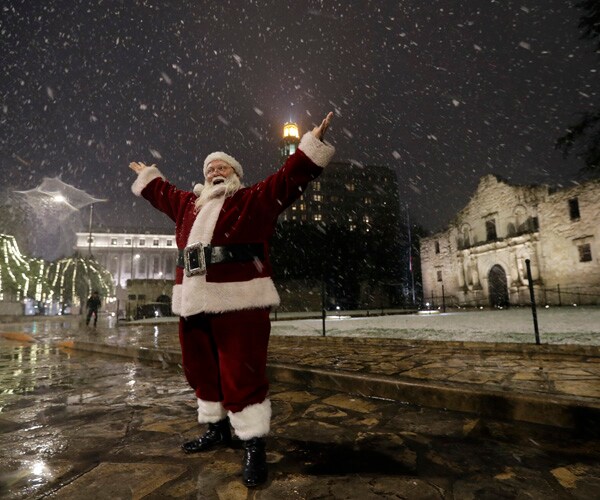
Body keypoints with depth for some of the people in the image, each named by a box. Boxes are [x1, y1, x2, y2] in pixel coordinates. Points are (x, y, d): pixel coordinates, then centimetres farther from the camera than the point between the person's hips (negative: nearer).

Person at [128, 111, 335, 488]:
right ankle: (217, 428, 38)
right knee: (201, 370, 18)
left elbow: (289, 178, -1)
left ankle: (254, 445, 12)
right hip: (194, 302, 8)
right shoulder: (189, 204, 25)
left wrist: (313, 145, -7)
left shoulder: (254, 200, 7)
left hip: (238, 302, -7)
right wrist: (147, 176, 54)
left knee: (242, 375, -5)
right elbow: (163, 193, 44)